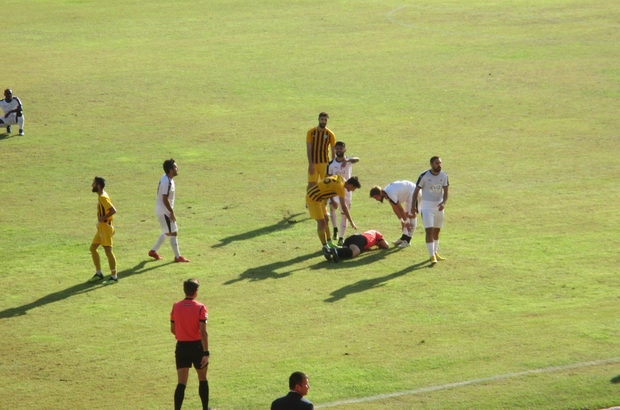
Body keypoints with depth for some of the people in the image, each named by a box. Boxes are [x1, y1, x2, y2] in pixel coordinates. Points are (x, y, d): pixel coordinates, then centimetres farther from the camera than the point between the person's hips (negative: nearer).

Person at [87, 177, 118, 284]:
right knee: (93, 248, 14)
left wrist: (103, 218, -21)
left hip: (106, 227, -10)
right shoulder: (101, 196, 10)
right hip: (101, 227, 10)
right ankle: (98, 273, 22)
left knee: (108, 251, -5)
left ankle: (114, 277, 2)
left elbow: (113, 210, -28)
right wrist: (100, 219, 11)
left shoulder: (103, 198, -20)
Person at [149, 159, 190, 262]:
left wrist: (171, 211, 20)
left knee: (167, 232, 21)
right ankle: (177, 257, 5)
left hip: (162, 210, 10)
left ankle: (153, 251, 29)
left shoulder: (165, 178, 7)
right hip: (164, 211, -10)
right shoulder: (167, 182, -24)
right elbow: (165, 199, -26)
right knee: (173, 233, -2)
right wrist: (172, 213, -20)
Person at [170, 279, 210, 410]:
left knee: (181, 383, 2)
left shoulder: (176, 307, 0)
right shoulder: (200, 308, -12)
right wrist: (206, 353, -16)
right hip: (197, 346, -2)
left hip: (181, 347, 2)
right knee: (202, 379, 17)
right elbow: (203, 332, -17)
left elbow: (173, 329, 9)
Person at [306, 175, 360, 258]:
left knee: (326, 220, 14)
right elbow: (343, 207, -23)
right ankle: (325, 248, -9)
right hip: (312, 199, -10)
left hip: (317, 197, 10)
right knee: (321, 222, -10)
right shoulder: (340, 186, -24)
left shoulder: (340, 179, 1)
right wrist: (351, 222, -17)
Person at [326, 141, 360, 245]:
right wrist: (331, 197, -13)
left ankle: (341, 238, 16)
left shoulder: (349, 160, -9)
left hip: (346, 191, 0)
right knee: (332, 206, -28)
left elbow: (357, 159, -34)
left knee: (344, 215, 5)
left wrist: (347, 160, -56)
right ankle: (335, 229, -11)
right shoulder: (331, 164, -5)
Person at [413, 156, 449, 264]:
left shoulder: (444, 176, -2)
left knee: (436, 231, 14)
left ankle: (435, 253, 29)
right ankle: (432, 256, -14)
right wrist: (414, 207, -4)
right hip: (427, 206, -5)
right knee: (429, 231, -13)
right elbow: (416, 191, -4)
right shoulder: (424, 176, -13)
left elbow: (445, 192, 2)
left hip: (439, 206, 5)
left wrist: (443, 203, -17)